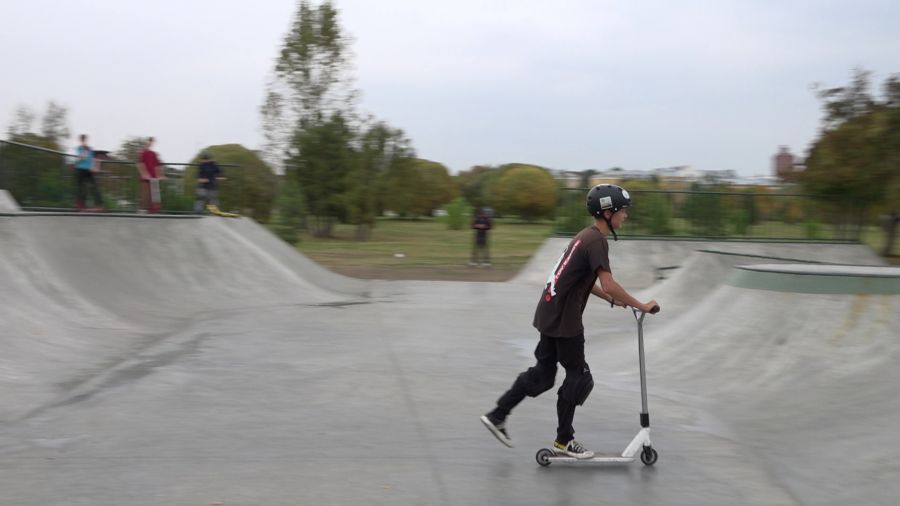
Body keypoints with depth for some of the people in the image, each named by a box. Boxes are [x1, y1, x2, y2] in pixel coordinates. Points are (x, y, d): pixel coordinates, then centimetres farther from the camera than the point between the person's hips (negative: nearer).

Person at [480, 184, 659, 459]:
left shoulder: (586, 236, 13)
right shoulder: (596, 241, -17)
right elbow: (609, 285, -25)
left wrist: (612, 300, 14)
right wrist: (641, 305, -16)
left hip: (550, 314, 9)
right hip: (564, 319, -9)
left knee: (542, 374, 16)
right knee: (578, 377, 5)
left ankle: (497, 416, 19)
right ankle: (564, 440, 15)